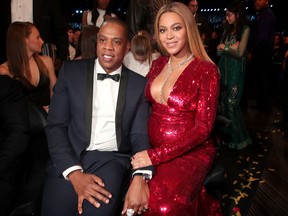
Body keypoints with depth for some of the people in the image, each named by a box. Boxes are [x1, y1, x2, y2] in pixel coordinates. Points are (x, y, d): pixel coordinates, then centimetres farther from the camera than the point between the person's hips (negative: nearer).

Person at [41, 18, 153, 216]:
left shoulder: (139, 84, 6)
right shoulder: (71, 71, 5)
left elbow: (140, 134, 0)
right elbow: (56, 126, 0)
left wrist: (141, 177, -20)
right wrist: (74, 172, -14)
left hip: (112, 159, -1)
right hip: (70, 160, 1)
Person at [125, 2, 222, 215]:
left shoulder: (206, 70, -9)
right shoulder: (158, 64, 8)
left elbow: (203, 127, -14)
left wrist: (156, 155, -19)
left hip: (191, 153, -5)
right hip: (153, 149, 5)